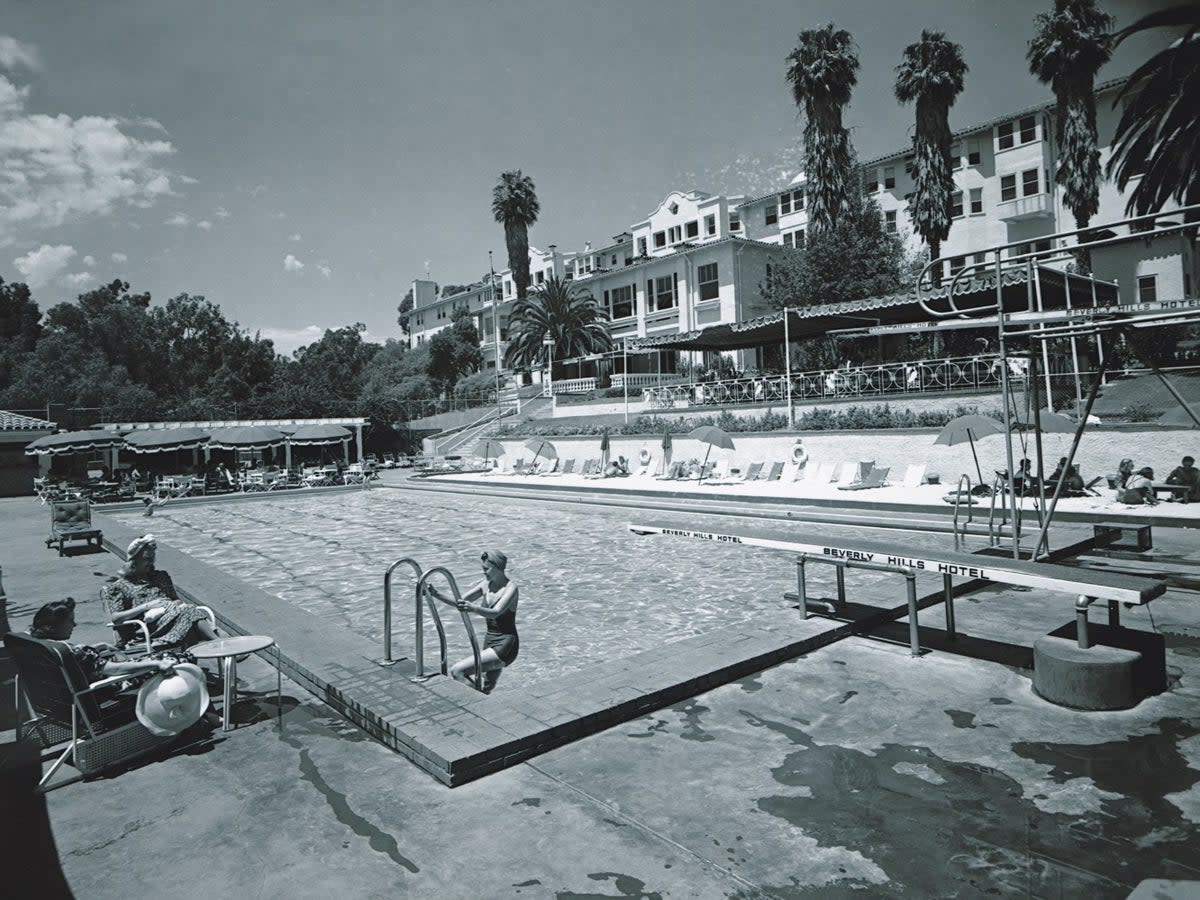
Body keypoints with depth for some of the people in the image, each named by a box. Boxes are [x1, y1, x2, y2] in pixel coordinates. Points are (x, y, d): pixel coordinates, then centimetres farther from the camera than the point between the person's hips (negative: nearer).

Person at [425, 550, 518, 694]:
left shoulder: (510, 587, -15)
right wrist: (436, 593, -6)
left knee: (456, 671, -16)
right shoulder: (486, 585, 7)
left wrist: (474, 608, -48)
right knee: (486, 691, 19)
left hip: (505, 646, -8)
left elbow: (495, 613, -30)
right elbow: (459, 602, 7)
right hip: (490, 643, 8)